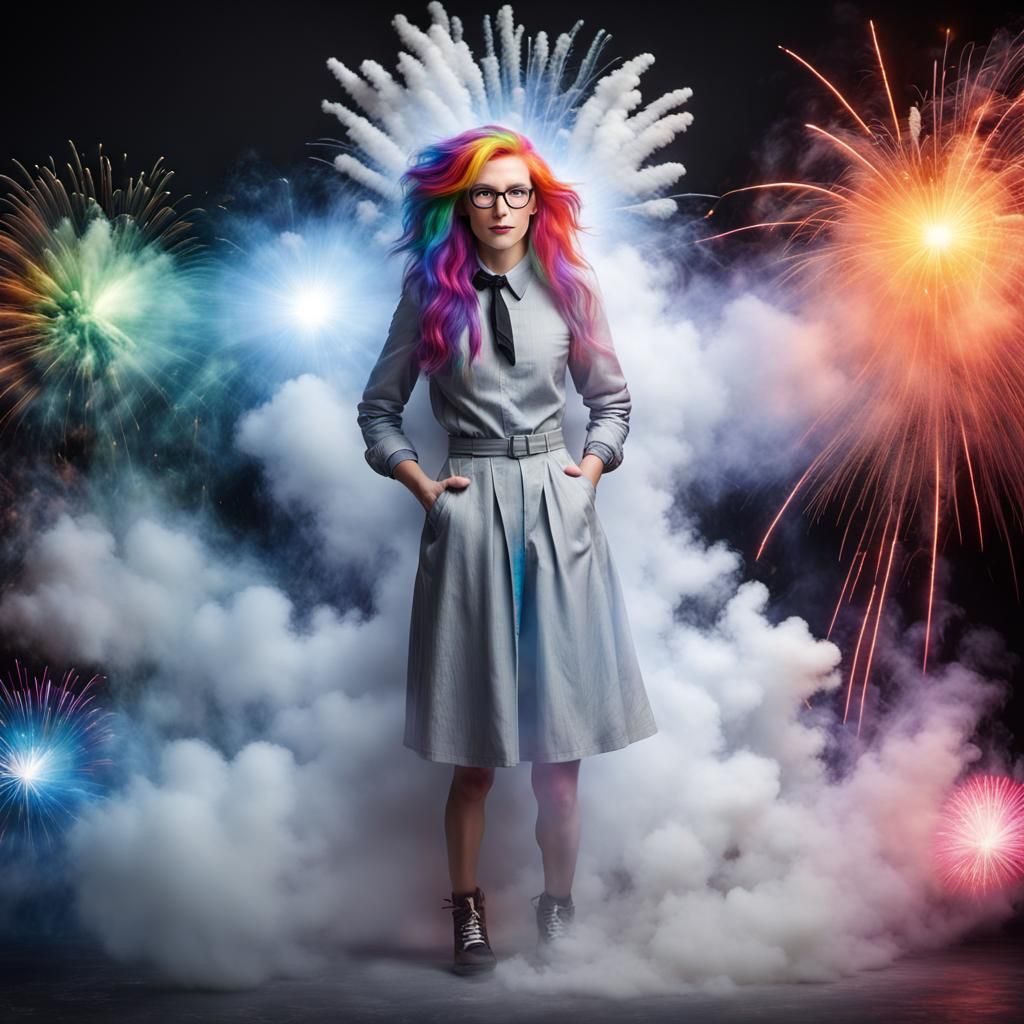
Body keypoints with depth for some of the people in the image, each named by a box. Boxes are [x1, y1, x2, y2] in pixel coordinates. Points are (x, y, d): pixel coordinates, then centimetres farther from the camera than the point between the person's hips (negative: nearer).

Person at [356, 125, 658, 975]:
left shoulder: (570, 289, 6)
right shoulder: (431, 294, 3)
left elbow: (613, 400, 15)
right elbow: (379, 409, 9)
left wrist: (591, 470, 1)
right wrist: (423, 485, -1)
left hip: (557, 508, 1)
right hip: (469, 513, -1)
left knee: (560, 740, 2)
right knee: (476, 748, 3)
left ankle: (559, 904, 15)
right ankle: (469, 912, 15)